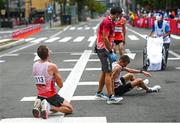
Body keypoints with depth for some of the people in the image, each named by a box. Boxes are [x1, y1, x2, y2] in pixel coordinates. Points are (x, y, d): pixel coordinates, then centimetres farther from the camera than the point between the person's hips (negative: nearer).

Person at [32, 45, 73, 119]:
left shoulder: (34, 65, 0)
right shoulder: (52, 66, -18)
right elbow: (61, 85, -11)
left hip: (40, 96, 7)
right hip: (51, 96, -7)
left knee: (54, 109, 31)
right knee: (70, 109, 5)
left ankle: (39, 105, 0)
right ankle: (48, 107, -15)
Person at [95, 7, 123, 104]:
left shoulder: (110, 22, 15)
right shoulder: (107, 22, -17)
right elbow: (105, 38, -22)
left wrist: (111, 49, 13)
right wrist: (110, 51, -19)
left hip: (105, 49, 10)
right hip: (104, 49, -10)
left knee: (105, 72, 17)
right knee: (108, 73, -12)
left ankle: (99, 93, 27)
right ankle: (110, 97, -13)